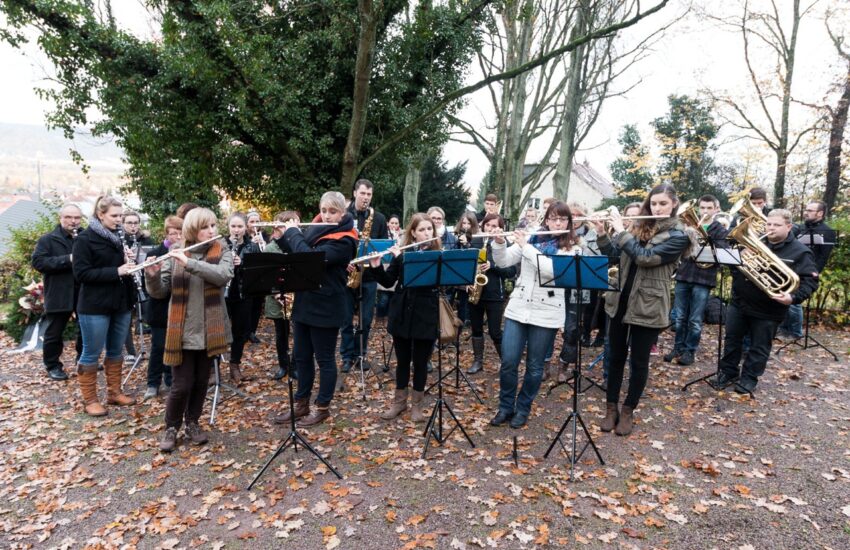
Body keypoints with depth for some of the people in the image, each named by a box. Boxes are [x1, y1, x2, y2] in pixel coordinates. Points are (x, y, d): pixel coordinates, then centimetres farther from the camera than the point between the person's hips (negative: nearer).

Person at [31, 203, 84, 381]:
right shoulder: (47, 239, -3)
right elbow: (38, 262, -15)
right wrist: (68, 259, -24)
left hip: (84, 292, 3)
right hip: (58, 295, -3)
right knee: (54, 333, 8)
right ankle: (53, 365, 23)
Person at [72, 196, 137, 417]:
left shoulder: (117, 237, 12)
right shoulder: (85, 239, -8)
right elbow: (81, 273, -16)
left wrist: (129, 264, 1)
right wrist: (116, 271, -22)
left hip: (120, 303, 7)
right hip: (95, 306, -6)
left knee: (116, 351, 14)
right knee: (91, 354, 3)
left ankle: (114, 392, 25)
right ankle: (89, 400, 14)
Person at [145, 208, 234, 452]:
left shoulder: (223, 252, 0)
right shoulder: (175, 255, 0)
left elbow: (223, 275, -21)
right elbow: (159, 292, -1)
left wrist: (189, 262, -28)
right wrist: (152, 275, -22)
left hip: (210, 331, 1)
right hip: (183, 332, -1)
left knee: (201, 381, 13)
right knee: (182, 384, 1)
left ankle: (192, 423, 32)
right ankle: (171, 428, 24)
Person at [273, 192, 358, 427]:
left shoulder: (344, 240, -15)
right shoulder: (316, 229, 9)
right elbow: (294, 253, 18)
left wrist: (292, 232, -14)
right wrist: (281, 236, 2)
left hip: (326, 307, -8)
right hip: (304, 303, 8)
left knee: (324, 358, 5)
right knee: (301, 356, 15)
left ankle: (323, 408, 20)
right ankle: (301, 404, 29)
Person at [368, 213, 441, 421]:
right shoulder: (401, 251, 3)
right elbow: (388, 281, 3)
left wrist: (401, 258, -23)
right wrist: (376, 267, -15)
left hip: (425, 315, -2)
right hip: (401, 313, 2)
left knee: (420, 361, 8)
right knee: (402, 360, 13)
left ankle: (418, 404, 24)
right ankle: (399, 401, 29)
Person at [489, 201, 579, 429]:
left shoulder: (570, 248, -2)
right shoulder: (531, 239, 7)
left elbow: (550, 269, -21)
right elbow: (503, 261, 3)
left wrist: (525, 246, -19)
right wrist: (499, 242, -15)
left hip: (546, 314, -2)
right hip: (518, 309, 2)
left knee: (534, 367, 7)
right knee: (508, 363, 2)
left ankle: (523, 409, 27)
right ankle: (505, 407, 22)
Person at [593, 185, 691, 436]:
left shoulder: (678, 236, -9)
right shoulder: (639, 226, 8)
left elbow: (645, 257, -21)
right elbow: (612, 252, 7)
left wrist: (621, 231, -18)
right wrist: (601, 233, -10)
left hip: (648, 307, -5)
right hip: (620, 300, 5)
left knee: (639, 361, 7)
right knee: (616, 357, 12)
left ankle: (628, 411, 23)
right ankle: (611, 408, 25)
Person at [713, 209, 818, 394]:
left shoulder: (801, 252, -6)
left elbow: (810, 281, -11)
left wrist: (793, 297, -28)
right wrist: (741, 257, -14)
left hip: (767, 310, -4)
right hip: (739, 302, 4)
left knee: (759, 347, 9)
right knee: (732, 339, 12)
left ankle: (749, 378, 24)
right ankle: (728, 372, 26)